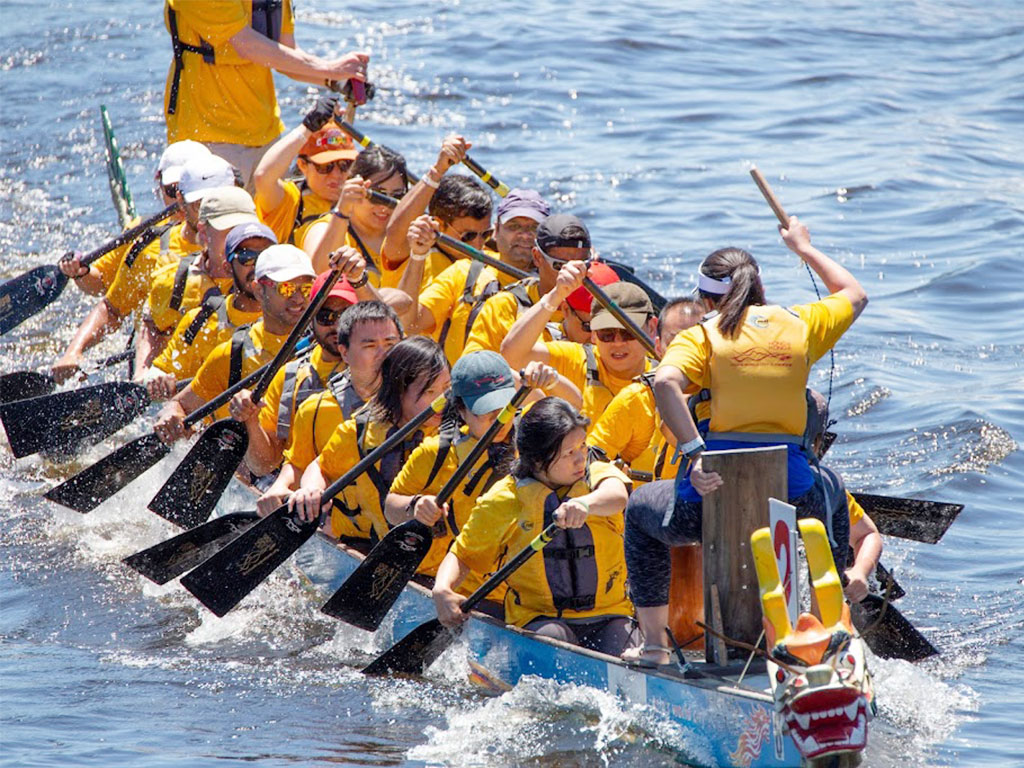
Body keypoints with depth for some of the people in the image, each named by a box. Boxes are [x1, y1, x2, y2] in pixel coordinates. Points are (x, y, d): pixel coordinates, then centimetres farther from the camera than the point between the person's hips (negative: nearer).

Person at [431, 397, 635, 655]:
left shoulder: (598, 475, 3)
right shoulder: (503, 500, 2)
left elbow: (617, 496, -23)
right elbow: (462, 555, 11)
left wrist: (585, 503, -47)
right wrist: (442, 590, -12)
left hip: (608, 616, 0)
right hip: (538, 618, 0)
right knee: (553, 640, -34)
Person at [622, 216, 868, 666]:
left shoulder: (702, 335, 2)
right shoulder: (801, 325, 10)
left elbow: (666, 381, -20)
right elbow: (854, 294, 32)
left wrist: (694, 454, -22)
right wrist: (804, 248, 45)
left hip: (712, 495, -2)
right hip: (790, 493, 2)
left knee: (641, 506, 32)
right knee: (832, 504, 40)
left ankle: (654, 643, 27)